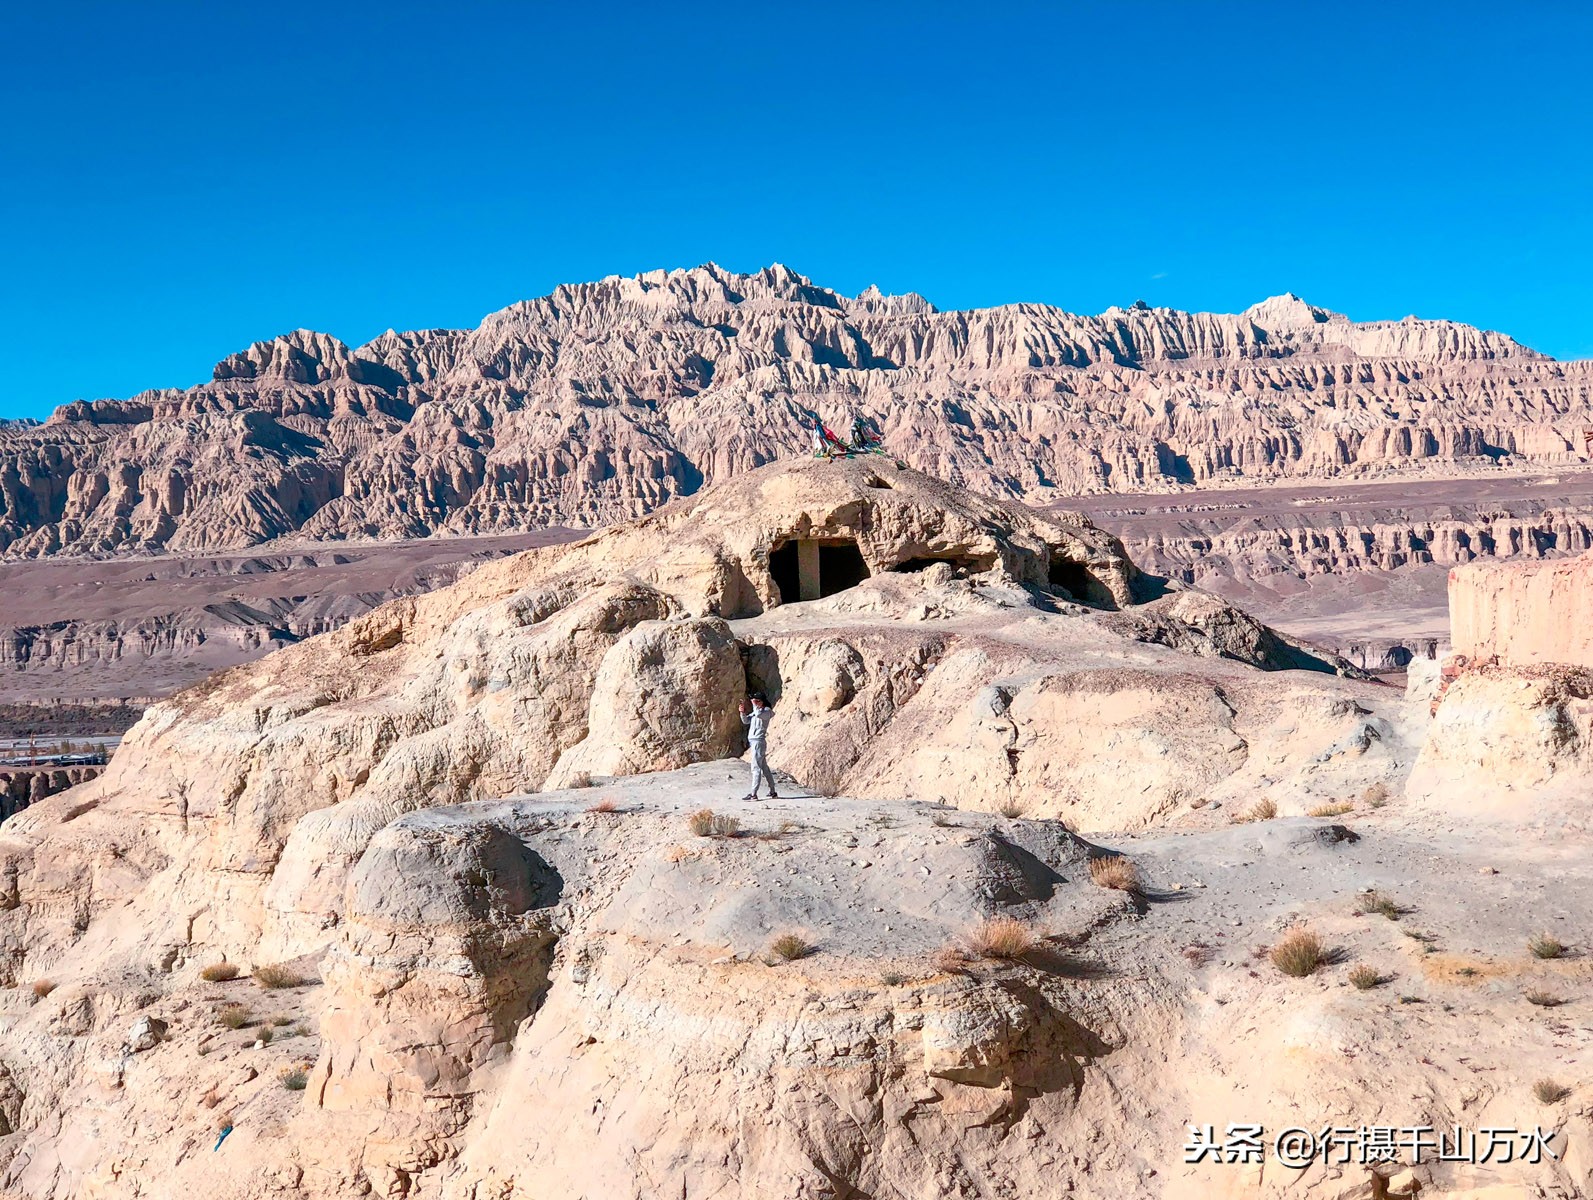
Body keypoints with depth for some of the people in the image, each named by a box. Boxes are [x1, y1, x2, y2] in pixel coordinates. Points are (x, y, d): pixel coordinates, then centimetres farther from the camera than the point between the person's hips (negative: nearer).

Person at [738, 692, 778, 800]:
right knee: (764, 767, 12)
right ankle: (773, 792, 18)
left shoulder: (767, 711, -7)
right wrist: (742, 712, -2)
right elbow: (746, 721, 16)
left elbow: (758, 714, -27)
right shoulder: (756, 711, 20)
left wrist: (754, 705, -12)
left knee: (756, 768, -11)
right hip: (753, 741, 10)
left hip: (759, 742, -10)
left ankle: (753, 794, -14)